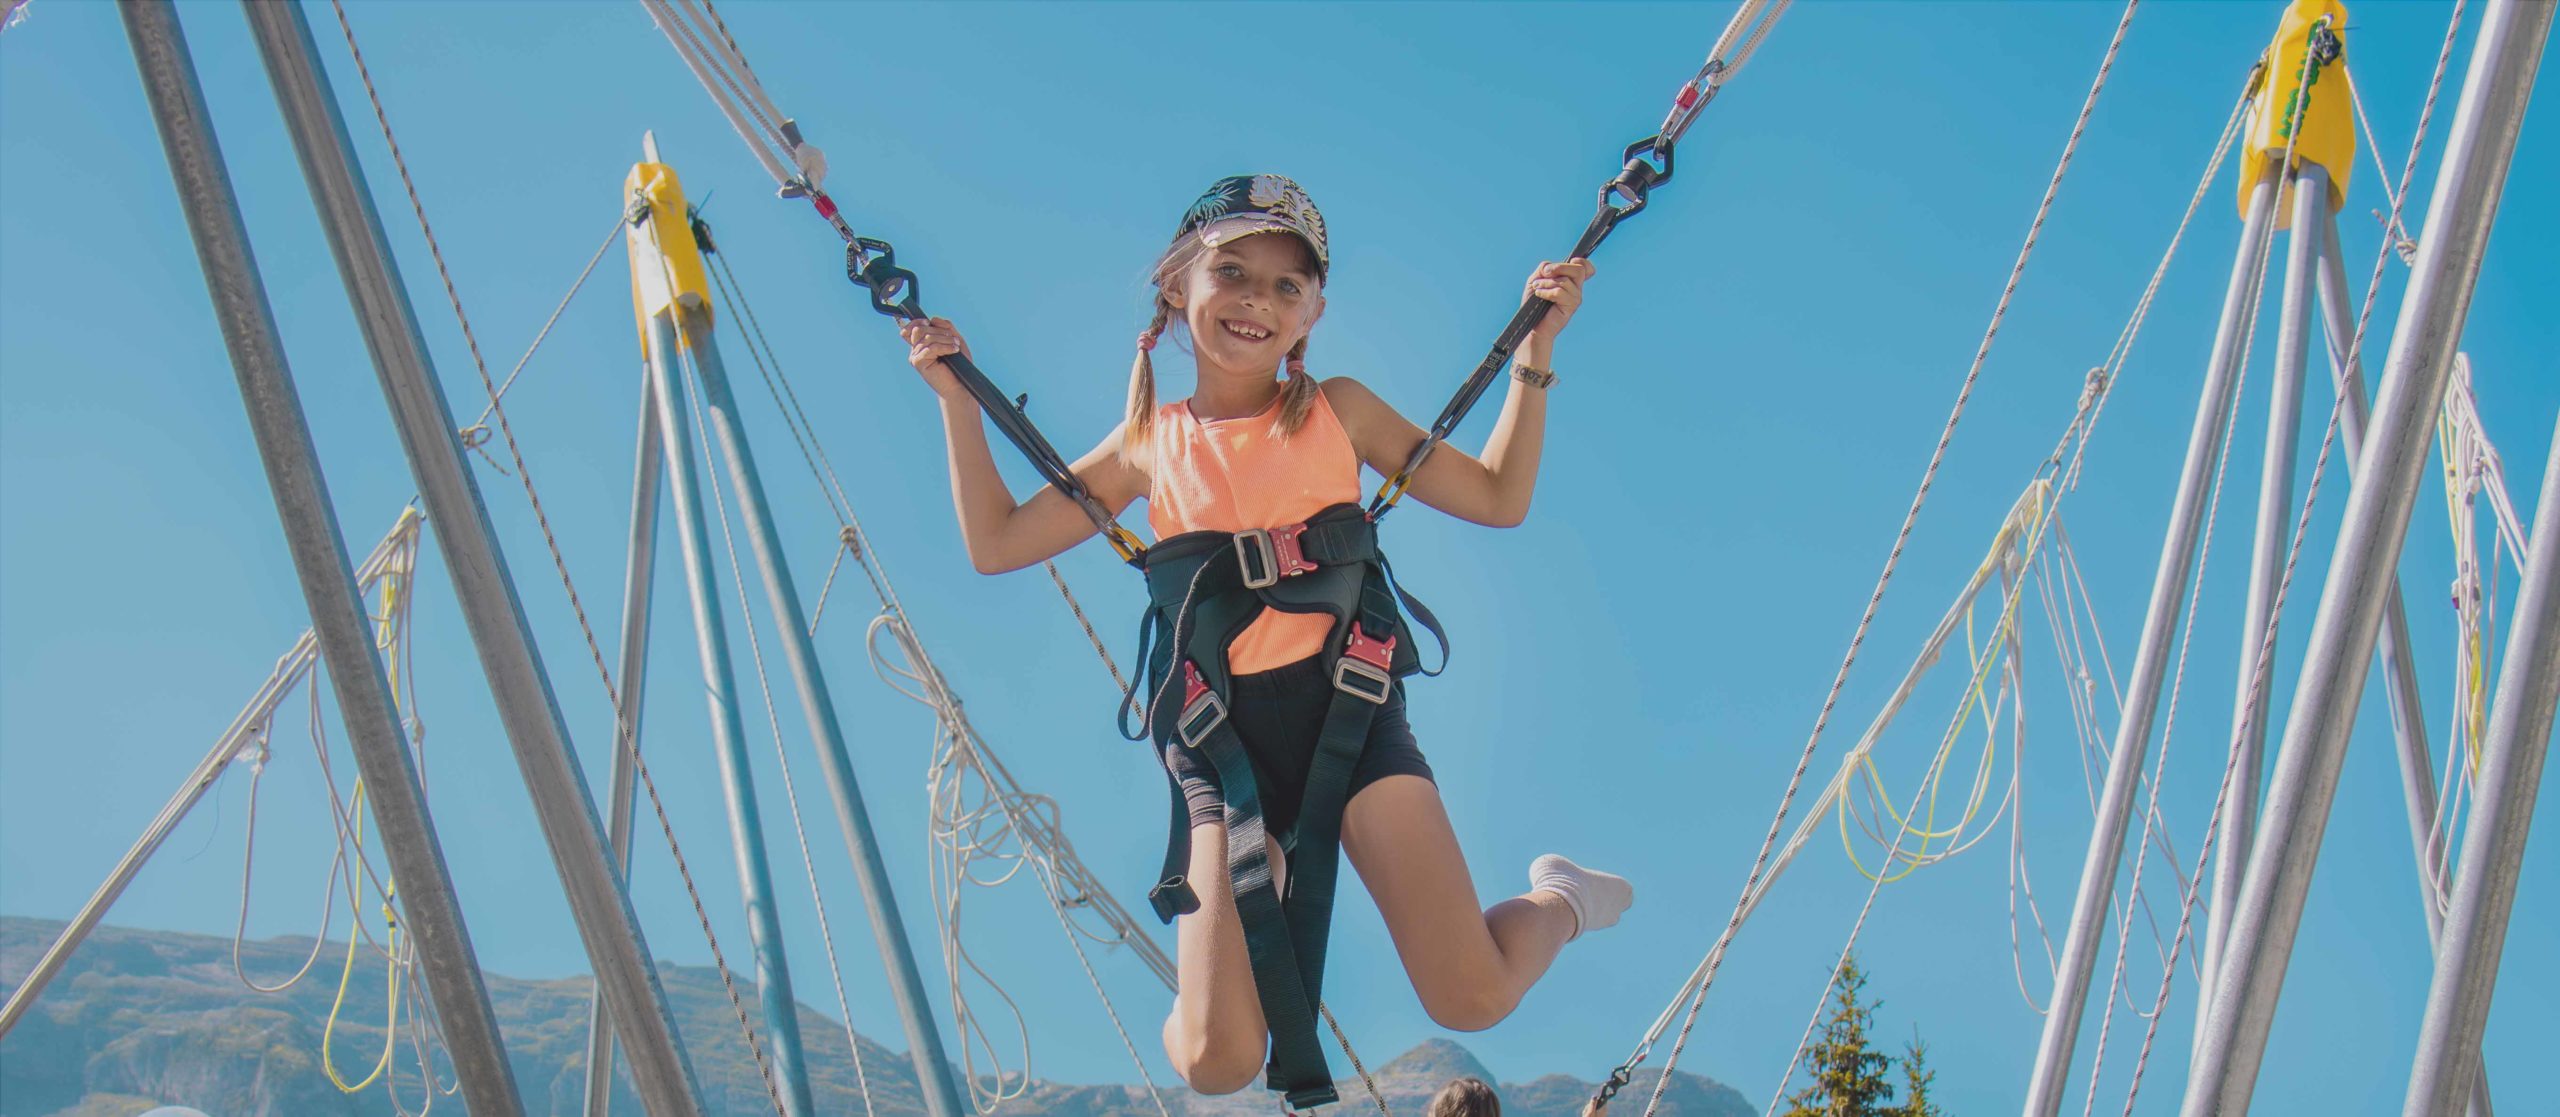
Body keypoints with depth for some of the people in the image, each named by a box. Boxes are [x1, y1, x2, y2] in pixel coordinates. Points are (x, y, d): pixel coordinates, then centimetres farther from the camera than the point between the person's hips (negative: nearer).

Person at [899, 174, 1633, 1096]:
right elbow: (995, 544, 15)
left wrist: (1535, 350, 6)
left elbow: (1499, 498, 12)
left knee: (1472, 1001, -13)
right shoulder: (1149, 446, 12)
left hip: (1346, 707, -1)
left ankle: (1557, 901, 22)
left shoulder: (1337, 410, 9)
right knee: (1216, 1064, -13)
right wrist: (957, 399, 12)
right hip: (1221, 741, 1)